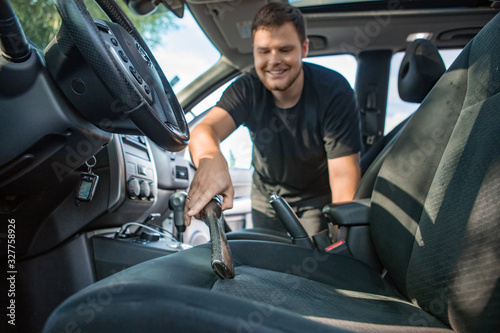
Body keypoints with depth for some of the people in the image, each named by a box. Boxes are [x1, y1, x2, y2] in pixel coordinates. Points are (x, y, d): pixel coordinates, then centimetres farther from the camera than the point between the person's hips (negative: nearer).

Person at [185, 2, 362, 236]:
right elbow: (205, 129, -37)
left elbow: (343, 174, -30)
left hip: (319, 198, -2)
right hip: (267, 195, 3)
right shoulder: (246, 89, -19)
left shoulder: (334, 91, -26)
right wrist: (210, 158, -61)